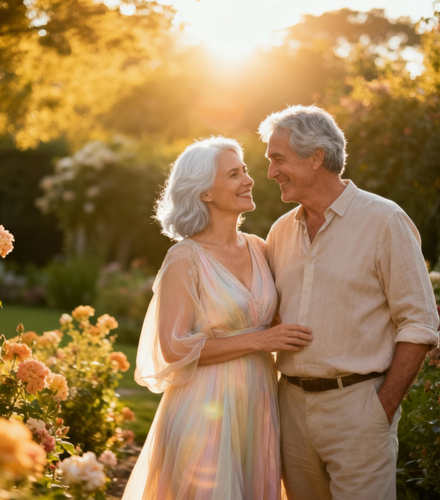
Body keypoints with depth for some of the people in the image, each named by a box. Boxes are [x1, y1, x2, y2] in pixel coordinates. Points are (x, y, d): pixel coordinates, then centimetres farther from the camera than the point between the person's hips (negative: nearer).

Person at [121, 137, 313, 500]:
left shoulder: (258, 249, 7)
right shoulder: (185, 259, -11)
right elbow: (174, 347, -16)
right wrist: (258, 340, -17)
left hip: (258, 406, 6)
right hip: (206, 409, -6)